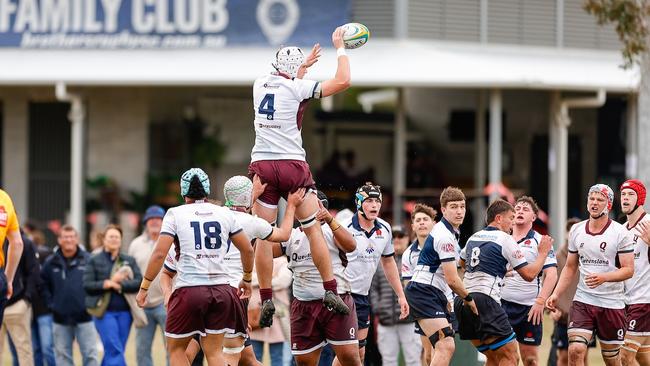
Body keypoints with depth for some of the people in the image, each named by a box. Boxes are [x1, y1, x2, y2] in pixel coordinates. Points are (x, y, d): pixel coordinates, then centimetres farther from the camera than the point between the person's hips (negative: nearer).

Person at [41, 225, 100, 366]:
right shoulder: (51, 263, 3)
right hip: (60, 318, 2)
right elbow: (43, 285, 11)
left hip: (84, 317, -2)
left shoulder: (88, 259, -3)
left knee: (91, 354, -2)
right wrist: (50, 304, 2)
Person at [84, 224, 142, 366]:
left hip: (125, 312, 3)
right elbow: (87, 285, -3)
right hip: (104, 312, -3)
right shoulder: (94, 261, 6)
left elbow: (139, 282, 0)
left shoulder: (129, 261, 12)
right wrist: (108, 283, -14)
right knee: (115, 350, -14)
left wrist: (120, 284, -13)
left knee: (111, 352, 7)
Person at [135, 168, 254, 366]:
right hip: (221, 289, 3)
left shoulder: (175, 214, 0)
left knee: (176, 348, 12)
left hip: (189, 290, -3)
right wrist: (247, 279, 29)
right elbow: (248, 250, 13)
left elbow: (159, 253, -8)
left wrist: (144, 287, -1)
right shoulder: (224, 214, 9)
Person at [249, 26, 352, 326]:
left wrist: (302, 67, 41)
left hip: (261, 165, 4)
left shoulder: (260, 85, 10)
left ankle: (266, 299, 1)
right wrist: (340, 48, 6)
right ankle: (330, 291, 4)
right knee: (313, 229, 6)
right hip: (292, 165, -4)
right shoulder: (297, 88, -6)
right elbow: (342, 81, -6)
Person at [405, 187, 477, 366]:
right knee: (446, 346, -23)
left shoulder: (450, 232, 16)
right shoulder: (445, 236, -16)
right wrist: (468, 298, -2)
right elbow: (452, 279, -16)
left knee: (446, 348, 13)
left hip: (436, 295, 11)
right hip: (424, 292, -11)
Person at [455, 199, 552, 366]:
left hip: (462, 300, 8)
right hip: (484, 300, -8)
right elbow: (529, 274, -3)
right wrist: (542, 253, 12)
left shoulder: (474, 237, 18)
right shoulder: (505, 239, -3)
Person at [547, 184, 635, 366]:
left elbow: (628, 269, -10)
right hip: (583, 301, 3)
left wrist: (604, 277, -26)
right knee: (575, 351, -15)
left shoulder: (621, 233, -6)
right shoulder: (576, 230, 8)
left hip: (612, 303, -3)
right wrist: (556, 293, 5)